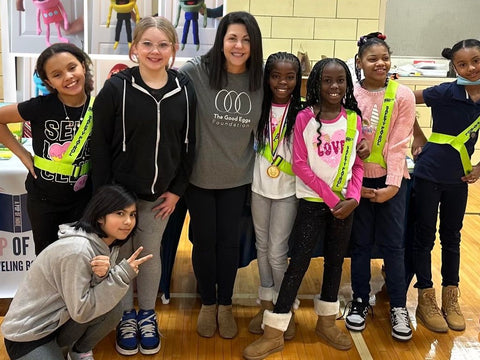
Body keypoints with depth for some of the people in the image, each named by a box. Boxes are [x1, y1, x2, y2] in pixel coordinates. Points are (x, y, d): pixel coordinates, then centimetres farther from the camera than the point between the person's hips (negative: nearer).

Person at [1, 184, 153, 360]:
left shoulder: (108, 244, -2)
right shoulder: (78, 250, -27)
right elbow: (81, 312, -23)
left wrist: (103, 276, -27)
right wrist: (122, 274, -26)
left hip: (57, 321, 7)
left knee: (112, 308, -14)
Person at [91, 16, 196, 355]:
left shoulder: (184, 89, -4)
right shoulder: (116, 88, -12)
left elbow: (189, 143, 1)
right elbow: (99, 145, -9)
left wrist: (177, 189, -1)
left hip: (161, 193, 2)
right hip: (120, 190, -2)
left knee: (151, 254, 15)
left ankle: (148, 316, 34)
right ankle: (127, 316, 32)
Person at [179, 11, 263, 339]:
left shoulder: (259, 79, -4)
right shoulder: (196, 71, -15)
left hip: (237, 177, 2)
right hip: (200, 175, -2)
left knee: (229, 241, 12)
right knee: (204, 240, 12)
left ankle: (226, 305, 32)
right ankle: (208, 304, 33)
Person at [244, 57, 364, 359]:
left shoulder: (354, 119, 2)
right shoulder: (305, 118, -9)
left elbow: (358, 164, 5)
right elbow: (300, 165, -12)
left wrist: (352, 198, -10)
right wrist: (331, 198, -14)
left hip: (345, 203, 4)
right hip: (313, 201, -3)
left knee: (336, 260, 14)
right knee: (298, 261, -3)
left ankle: (327, 321, 32)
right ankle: (273, 333, 4)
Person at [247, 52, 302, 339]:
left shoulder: (302, 112, -8)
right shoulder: (259, 108, 1)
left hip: (287, 189, -3)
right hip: (260, 186, 3)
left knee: (277, 251, 0)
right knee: (262, 246, 13)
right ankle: (266, 303, 28)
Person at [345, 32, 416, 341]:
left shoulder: (403, 95, -6)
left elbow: (399, 145, -9)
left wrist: (391, 185, -15)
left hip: (391, 179, -1)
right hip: (358, 179, 1)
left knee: (393, 243, 5)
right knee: (361, 242, 11)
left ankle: (399, 306, 20)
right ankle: (360, 301, 27)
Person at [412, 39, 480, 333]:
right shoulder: (445, 93, -16)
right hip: (429, 174, -4)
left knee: (452, 237, 15)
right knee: (425, 237, 5)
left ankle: (451, 299, 28)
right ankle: (426, 301, 19)